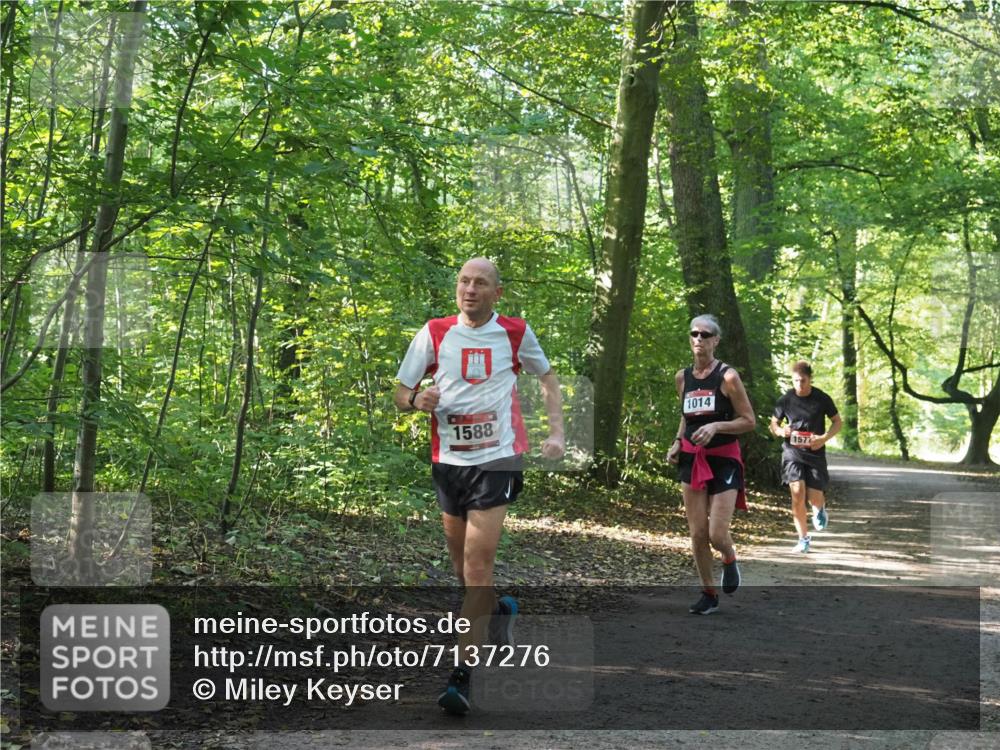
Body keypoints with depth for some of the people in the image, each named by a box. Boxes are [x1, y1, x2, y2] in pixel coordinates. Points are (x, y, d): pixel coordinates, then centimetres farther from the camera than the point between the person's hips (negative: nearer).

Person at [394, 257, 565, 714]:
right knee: (465, 570, 13)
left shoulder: (516, 333, 2)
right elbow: (400, 393, 6)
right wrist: (418, 400, -17)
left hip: (496, 458, -3)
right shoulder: (435, 332, 3)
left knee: (477, 567, -14)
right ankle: (500, 610, 46)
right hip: (447, 460, 3)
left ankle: (462, 677, -13)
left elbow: (546, 376, 19)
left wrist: (556, 431, 7)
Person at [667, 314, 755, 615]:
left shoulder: (727, 376, -9)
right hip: (692, 460, 5)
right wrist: (678, 442, 6)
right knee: (697, 534, 2)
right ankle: (709, 594, 17)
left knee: (717, 535, -11)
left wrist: (716, 426, -21)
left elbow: (749, 421, -7)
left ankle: (730, 560, 25)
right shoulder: (682, 377, 6)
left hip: (724, 459, -5)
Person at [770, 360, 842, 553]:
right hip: (792, 452, 0)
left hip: (815, 453, 0)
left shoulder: (822, 399, -5)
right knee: (797, 492, -16)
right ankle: (803, 538, -2)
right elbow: (773, 424, 11)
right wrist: (780, 431, -13)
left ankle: (820, 509, 38)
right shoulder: (785, 400, -2)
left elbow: (838, 422, 6)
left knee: (814, 498, -4)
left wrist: (824, 438, -12)